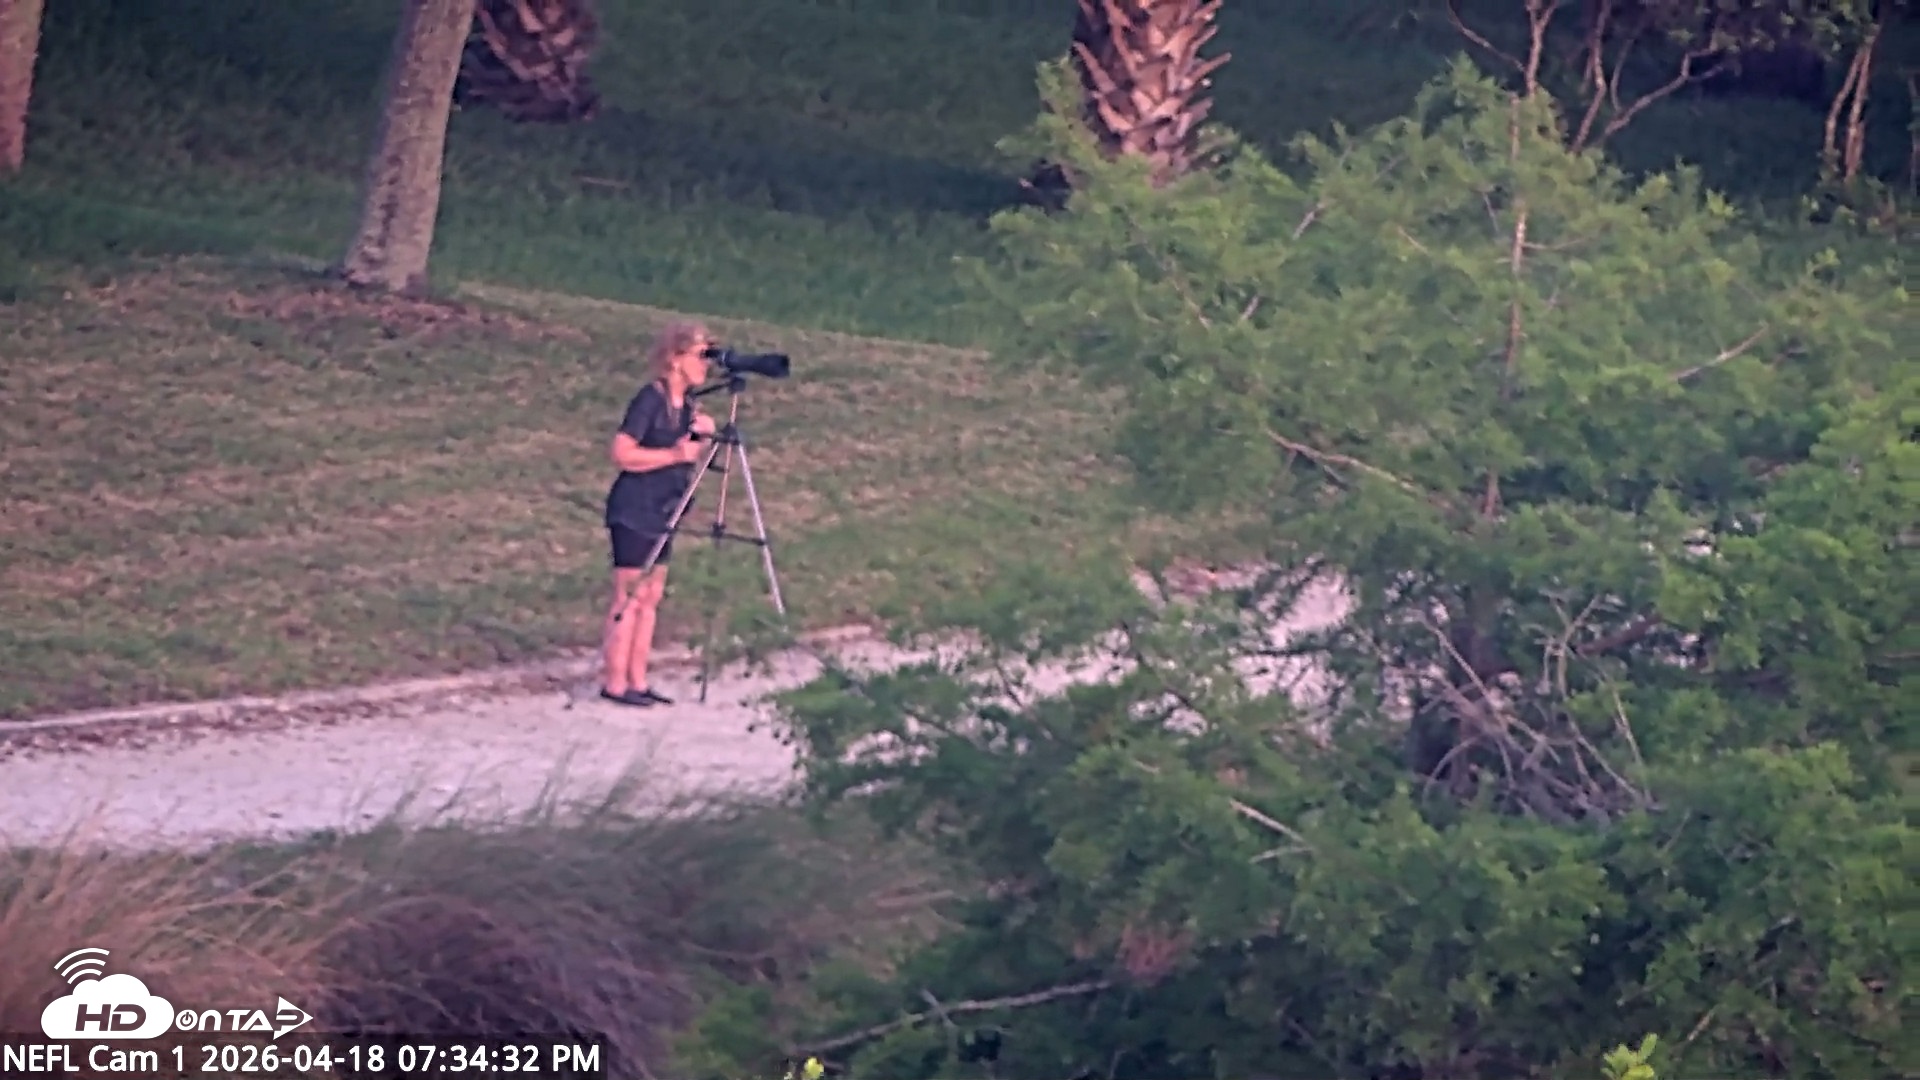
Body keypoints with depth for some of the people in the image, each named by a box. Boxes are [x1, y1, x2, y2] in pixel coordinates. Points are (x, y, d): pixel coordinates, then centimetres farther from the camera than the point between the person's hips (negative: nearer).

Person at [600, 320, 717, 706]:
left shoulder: (686, 405, 8)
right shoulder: (650, 400, -16)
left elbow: (688, 459, 17)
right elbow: (623, 454, -22)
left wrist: (702, 435, -2)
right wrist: (674, 454, -23)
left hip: (661, 513, 9)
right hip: (634, 511, -9)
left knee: (651, 597, 9)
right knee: (630, 597, -7)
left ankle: (638, 681, 13)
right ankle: (615, 683, -4)